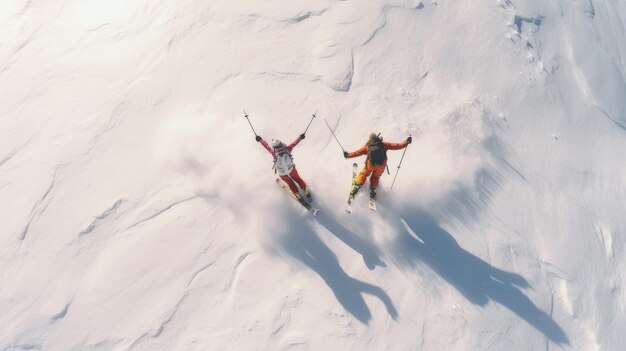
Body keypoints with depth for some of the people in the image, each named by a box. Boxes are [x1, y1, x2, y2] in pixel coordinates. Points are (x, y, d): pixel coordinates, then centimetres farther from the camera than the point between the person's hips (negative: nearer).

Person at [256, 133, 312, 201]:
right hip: (291, 169, 1)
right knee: (297, 179, 27)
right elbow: (294, 143, -13)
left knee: (290, 183, 25)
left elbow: (266, 145, -19)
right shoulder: (287, 149, -28)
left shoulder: (274, 153, -32)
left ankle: (298, 195, 37)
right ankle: (306, 191, 40)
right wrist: (300, 137, 3)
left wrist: (260, 139, -4)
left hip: (282, 173, -1)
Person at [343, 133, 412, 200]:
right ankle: (373, 191, 22)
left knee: (363, 174, 22)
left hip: (371, 164, -1)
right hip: (381, 165, 1)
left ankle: (356, 185, 12)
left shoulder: (367, 146, 3)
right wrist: (406, 142, 10)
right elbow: (396, 146, 4)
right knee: (375, 177, 26)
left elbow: (358, 152, 4)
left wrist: (348, 155, 15)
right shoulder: (383, 144, 4)